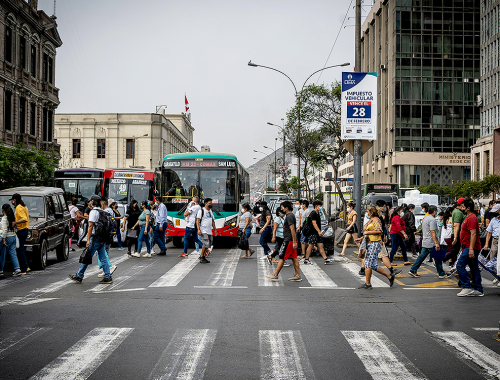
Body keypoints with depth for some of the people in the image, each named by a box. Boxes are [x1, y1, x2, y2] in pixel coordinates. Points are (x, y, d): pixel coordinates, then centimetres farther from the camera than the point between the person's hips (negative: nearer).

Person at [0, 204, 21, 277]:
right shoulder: (13, 217, 10)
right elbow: (15, 228, 16)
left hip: (7, 238, -7)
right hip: (13, 237, 7)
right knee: (13, 254, 6)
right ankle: (17, 269, -6)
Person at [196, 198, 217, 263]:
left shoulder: (211, 211, 17)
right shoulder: (201, 211, -5)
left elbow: (213, 221, 23)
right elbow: (197, 220, -10)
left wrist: (215, 230, 17)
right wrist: (198, 229, -20)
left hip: (209, 231, 8)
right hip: (203, 231, -8)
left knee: (209, 244, 7)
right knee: (206, 243, -16)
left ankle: (203, 256, 17)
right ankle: (202, 257, -4)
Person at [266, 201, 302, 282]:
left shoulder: (289, 216, -16)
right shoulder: (290, 215, 16)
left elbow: (292, 230, -21)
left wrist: (294, 242, -24)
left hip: (288, 241, -10)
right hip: (291, 240, 10)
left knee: (281, 257, -4)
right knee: (294, 257, 9)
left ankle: (275, 275, 1)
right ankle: (298, 275, 9)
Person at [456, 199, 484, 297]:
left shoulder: (471, 218, -15)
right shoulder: (468, 217, 18)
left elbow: (473, 234, -23)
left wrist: (471, 249, -27)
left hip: (471, 248, -11)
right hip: (469, 248, 11)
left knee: (460, 265, -12)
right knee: (474, 269, 11)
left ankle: (467, 288, -11)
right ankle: (478, 290, 14)